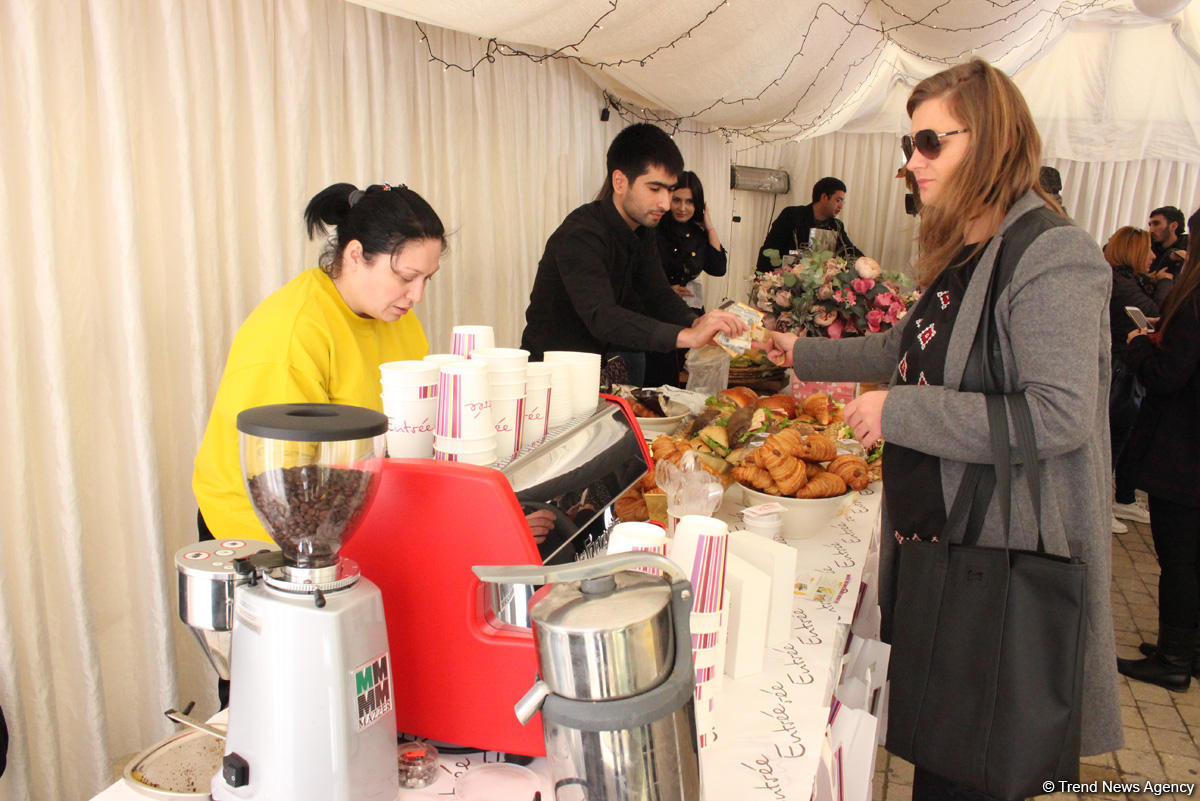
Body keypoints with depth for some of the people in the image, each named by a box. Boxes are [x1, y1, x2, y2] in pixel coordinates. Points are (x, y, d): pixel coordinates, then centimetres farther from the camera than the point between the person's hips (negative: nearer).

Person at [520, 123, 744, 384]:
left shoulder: (642, 229, 4)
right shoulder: (579, 235, -23)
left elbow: (658, 294, -1)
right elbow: (601, 317, -35)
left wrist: (695, 323, -21)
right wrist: (688, 336, -43)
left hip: (598, 361, 8)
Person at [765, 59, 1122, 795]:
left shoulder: (1052, 256, -19)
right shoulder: (968, 253, 10)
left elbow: (1060, 415, -28)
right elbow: (913, 347, 24)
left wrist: (898, 411, -23)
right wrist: (807, 353, 28)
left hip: (1000, 563, -9)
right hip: (936, 535, 9)